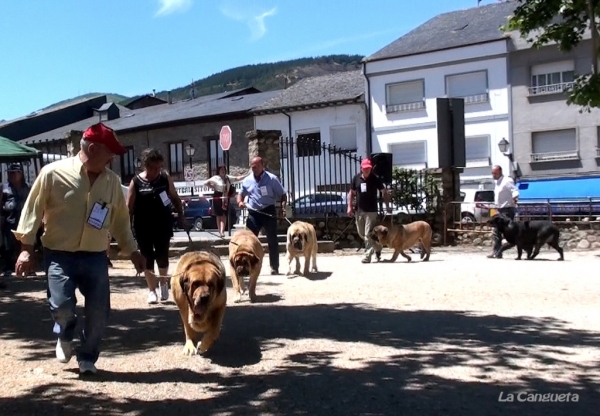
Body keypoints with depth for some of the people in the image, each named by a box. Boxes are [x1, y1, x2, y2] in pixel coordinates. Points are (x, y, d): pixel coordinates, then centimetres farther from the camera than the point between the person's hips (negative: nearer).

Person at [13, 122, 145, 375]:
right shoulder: (53, 173, -8)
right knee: (62, 306, -13)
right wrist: (26, 248, -4)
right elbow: (33, 211, -2)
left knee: (99, 311, 1)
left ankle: (87, 358, 25)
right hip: (59, 255, -3)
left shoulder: (112, 180, 5)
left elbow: (120, 219, 13)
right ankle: (64, 336, 24)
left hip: (95, 257, 4)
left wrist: (132, 251, 13)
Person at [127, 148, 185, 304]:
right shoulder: (136, 182, -6)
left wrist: (180, 216, 0)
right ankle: (152, 290, 18)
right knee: (147, 259, 6)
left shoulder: (166, 178, -1)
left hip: (163, 226, 1)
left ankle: (163, 283, 30)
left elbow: (175, 198, 9)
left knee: (162, 257, 5)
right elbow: (129, 207, -4)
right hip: (143, 228, -1)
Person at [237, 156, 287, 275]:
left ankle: (274, 267, 11)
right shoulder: (247, 180, 8)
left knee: (272, 240, 2)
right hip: (253, 213, 3)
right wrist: (240, 202, -3)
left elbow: (282, 194, 1)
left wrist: (283, 207, -16)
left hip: (269, 212, -3)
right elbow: (241, 193, 21)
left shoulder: (271, 178, -2)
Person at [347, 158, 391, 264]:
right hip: (359, 210, 5)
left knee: (368, 234, -8)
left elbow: (384, 192, 1)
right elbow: (351, 193, 12)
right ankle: (377, 247, 32)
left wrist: (387, 206, -6)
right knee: (361, 233, 13)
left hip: (371, 210, -5)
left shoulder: (376, 179, -5)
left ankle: (368, 256, -3)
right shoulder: (356, 178, 4)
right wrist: (350, 206, 3)